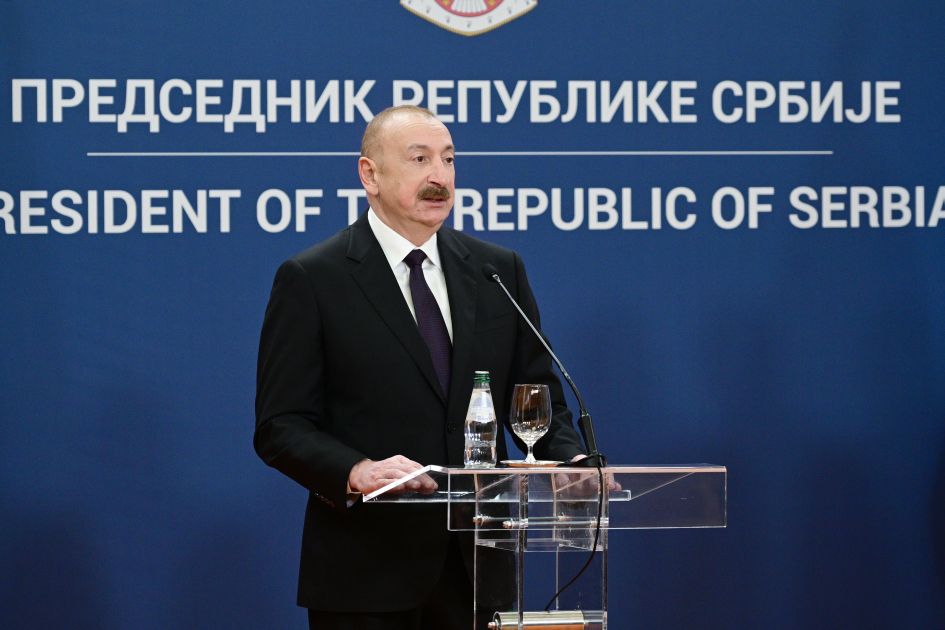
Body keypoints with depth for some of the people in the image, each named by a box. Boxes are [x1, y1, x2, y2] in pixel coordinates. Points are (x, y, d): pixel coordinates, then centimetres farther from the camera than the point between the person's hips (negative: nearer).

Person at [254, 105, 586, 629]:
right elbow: (281, 426, -8)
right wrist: (357, 473, -25)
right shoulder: (311, 280, -4)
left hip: (479, 562, 4)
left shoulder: (499, 270, 9)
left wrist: (572, 462, -8)